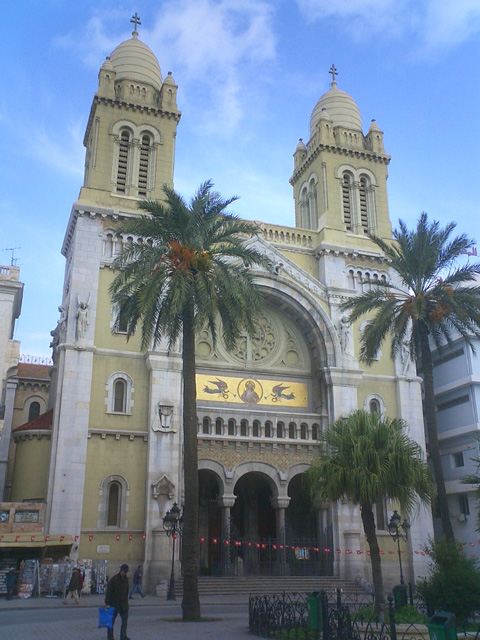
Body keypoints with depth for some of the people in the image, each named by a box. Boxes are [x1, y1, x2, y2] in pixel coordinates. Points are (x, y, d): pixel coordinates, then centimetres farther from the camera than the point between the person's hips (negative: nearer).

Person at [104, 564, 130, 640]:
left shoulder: (126, 579, 6)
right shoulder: (114, 579, -13)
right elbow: (108, 592, -15)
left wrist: (126, 601, 14)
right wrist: (107, 603, -18)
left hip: (123, 604, 5)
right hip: (114, 604, -5)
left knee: (125, 621, 0)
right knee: (111, 621, 6)